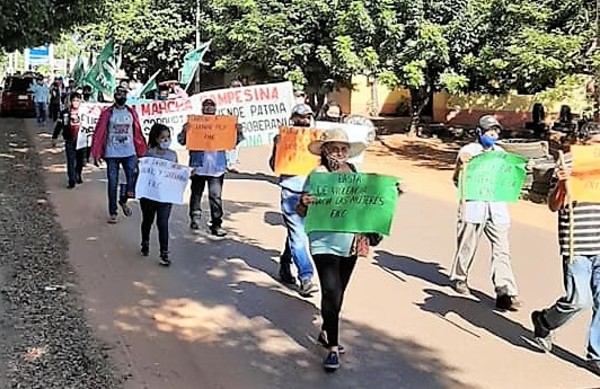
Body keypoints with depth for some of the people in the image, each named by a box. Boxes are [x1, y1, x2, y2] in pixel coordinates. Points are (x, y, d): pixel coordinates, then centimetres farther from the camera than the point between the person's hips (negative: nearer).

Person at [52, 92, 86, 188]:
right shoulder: (65, 113, 0)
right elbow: (59, 125, 6)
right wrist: (54, 137, 8)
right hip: (70, 141, -1)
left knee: (80, 161, 14)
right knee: (71, 161, -7)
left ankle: (78, 176, 37)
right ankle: (72, 181, -7)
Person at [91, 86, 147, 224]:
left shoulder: (131, 112, 6)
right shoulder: (107, 113, -3)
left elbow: (137, 133, 8)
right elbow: (99, 133, -4)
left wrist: (142, 152, 7)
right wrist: (96, 154, -8)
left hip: (129, 153, 2)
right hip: (112, 154, -2)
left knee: (133, 180, -5)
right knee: (113, 183, 4)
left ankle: (123, 201, 24)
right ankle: (112, 212, 15)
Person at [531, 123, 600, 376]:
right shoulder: (569, 165, -6)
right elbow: (553, 206, -10)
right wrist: (561, 183, -26)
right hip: (576, 246, -5)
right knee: (579, 300, -5)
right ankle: (544, 322, 24)